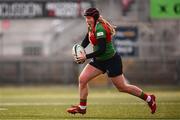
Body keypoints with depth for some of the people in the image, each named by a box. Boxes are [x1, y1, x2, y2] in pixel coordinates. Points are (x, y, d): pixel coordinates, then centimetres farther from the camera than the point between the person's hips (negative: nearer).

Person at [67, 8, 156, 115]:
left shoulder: (100, 28, -26)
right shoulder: (91, 27, 2)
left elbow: (101, 50, -30)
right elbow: (86, 41, 15)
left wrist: (86, 57, -29)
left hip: (111, 61, -9)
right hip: (99, 60, 9)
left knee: (122, 87, 3)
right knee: (82, 79, -3)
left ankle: (149, 99, 20)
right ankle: (82, 107, 9)